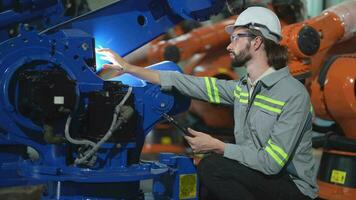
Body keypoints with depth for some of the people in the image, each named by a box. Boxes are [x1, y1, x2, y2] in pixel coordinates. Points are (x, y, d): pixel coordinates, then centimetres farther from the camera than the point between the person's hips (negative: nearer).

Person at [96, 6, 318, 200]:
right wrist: (129, 68, 8)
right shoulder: (241, 87, 6)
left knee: (211, 167, -22)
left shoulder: (294, 94, -20)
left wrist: (216, 146, -17)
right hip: (258, 178, 7)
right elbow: (190, 83, 8)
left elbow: (271, 162, -25)